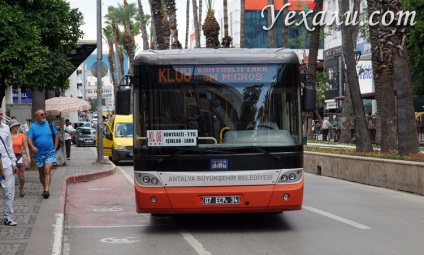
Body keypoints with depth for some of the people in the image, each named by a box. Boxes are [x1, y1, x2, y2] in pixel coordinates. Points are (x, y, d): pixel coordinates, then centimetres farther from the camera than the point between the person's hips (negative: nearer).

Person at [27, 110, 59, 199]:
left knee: (47, 172, -15)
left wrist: (55, 147, 2)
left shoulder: (50, 124, 2)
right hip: (39, 154, 2)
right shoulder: (32, 126, 0)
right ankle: (45, 189, 27)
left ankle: (46, 190, -21)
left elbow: (56, 135, 10)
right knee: (41, 173, 12)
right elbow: (29, 138, -8)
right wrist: (32, 146, -28)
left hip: (50, 152, -2)